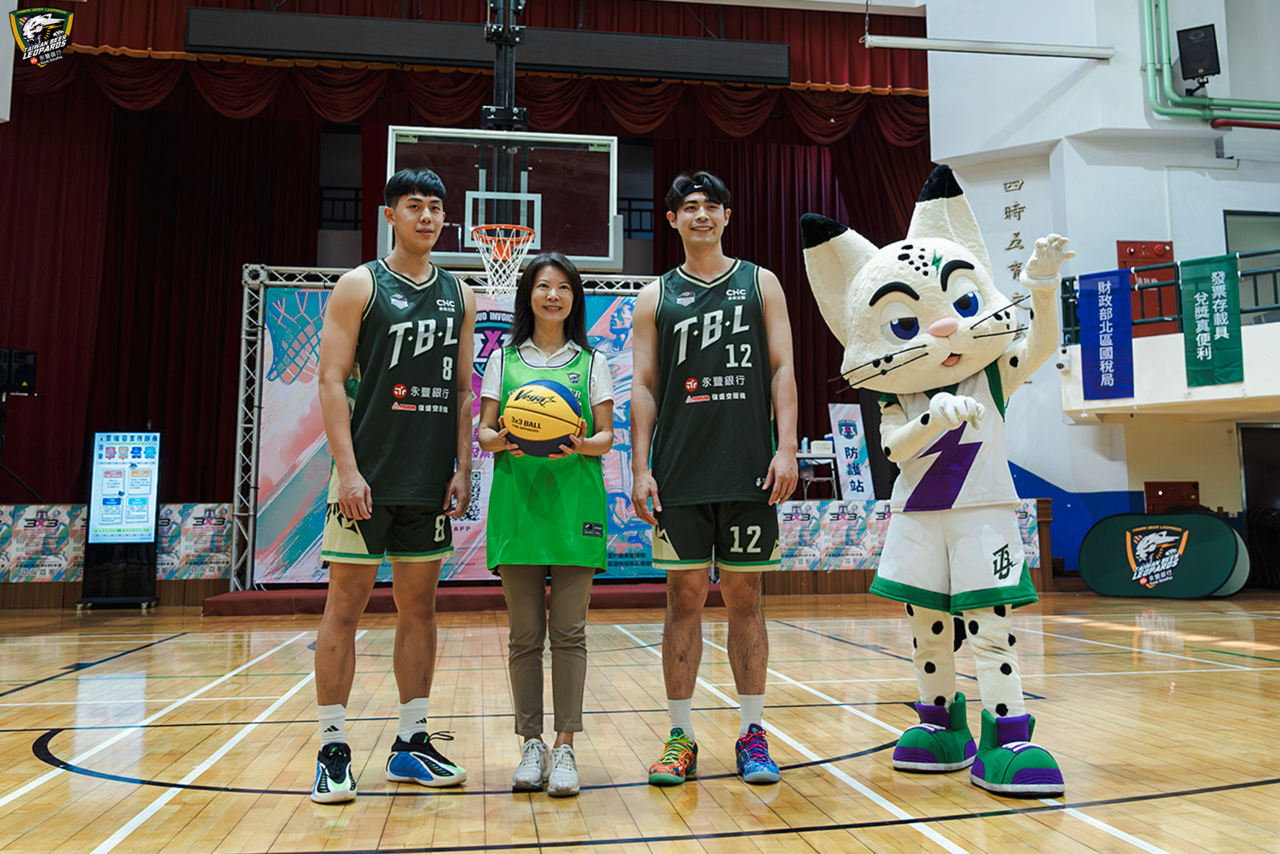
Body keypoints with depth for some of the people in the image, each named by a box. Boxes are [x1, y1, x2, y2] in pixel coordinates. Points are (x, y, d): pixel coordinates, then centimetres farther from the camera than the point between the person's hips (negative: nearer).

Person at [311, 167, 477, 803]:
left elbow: (462, 389, 13)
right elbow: (332, 381, -7)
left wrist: (462, 467, 3)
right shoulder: (359, 286, -1)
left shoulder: (458, 296, 12)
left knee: (419, 608, 9)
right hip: (367, 475, -4)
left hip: (430, 481, 5)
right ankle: (332, 750, 11)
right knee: (345, 606, 0)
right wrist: (347, 469, -15)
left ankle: (412, 744, 19)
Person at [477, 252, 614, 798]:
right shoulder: (504, 359, 12)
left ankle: (565, 746, 8)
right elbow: (483, 432, 9)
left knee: (568, 632, 0)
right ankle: (531, 743, 16)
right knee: (524, 634, 5)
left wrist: (580, 445, -16)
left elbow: (606, 435, 6)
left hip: (575, 502, 0)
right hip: (517, 501, 1)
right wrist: (501, 440, -14)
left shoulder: (591, 361, 11)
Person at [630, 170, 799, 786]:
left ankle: (753, 734, 17)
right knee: (684, 599, 4)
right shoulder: (656, 298, 11)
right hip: (680, 474, 0)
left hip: (749, 470, 0)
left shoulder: (760, 284, 10)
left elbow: (782, 370, 5)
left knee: (745, 598, 6)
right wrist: (640, 468, -2)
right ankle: (681, 737, 14)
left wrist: (787, 448, -6)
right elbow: (644, 387, 7)